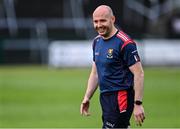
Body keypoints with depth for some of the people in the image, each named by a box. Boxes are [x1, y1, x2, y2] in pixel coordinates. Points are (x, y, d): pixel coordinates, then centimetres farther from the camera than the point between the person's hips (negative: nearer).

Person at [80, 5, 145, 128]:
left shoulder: (125, 43, -13)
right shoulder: (97, 41, 12)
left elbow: (139, 74, -15)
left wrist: (138, 104, -19)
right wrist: (87, 98, 15)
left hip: (121, 97, -8)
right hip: (105, 97, 8)